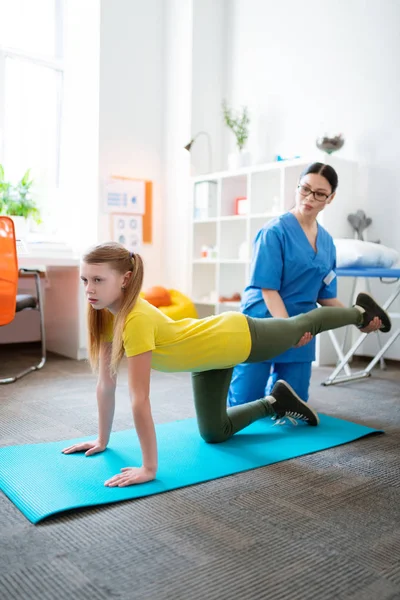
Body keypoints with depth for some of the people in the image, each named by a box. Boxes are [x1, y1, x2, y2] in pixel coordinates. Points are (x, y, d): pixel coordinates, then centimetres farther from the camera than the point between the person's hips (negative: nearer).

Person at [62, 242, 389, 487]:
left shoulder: (136, 319, -40)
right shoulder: (105, 313, -16)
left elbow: (140, 400, -39)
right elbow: (106, 383, -8)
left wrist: (149, 468, -34)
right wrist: (102, 441, -2)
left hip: (238, 338, -6)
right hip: (208, 355, 6)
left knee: (303, 325, 22)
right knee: (213, 434, 16)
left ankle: (361, 312, 52)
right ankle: (275, 402, 36)